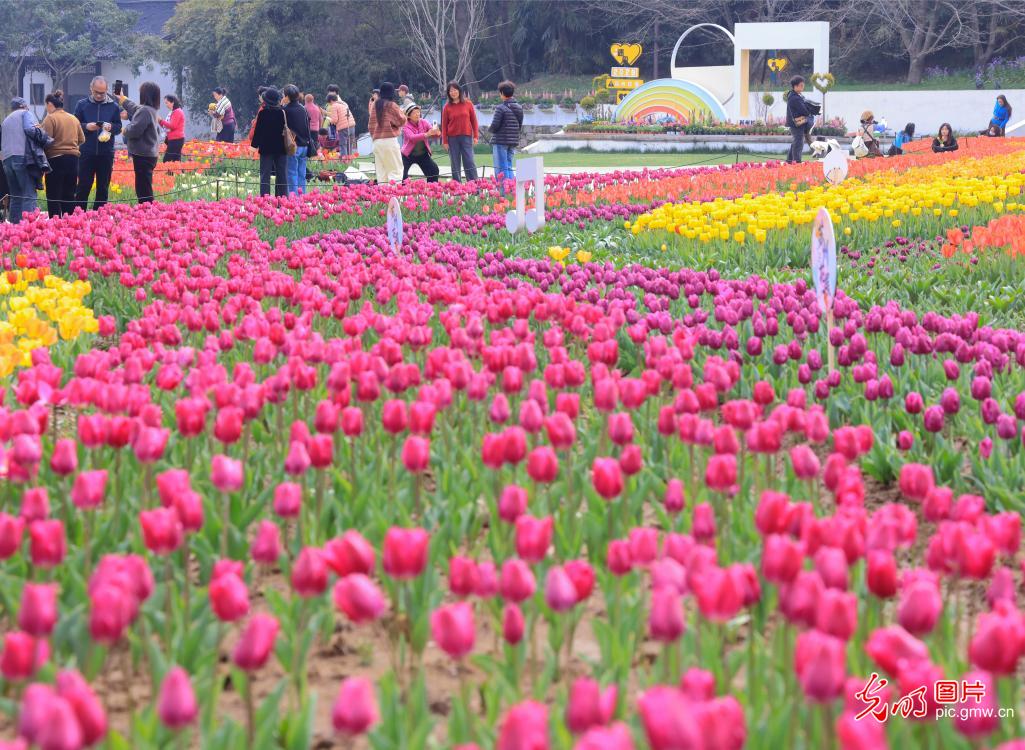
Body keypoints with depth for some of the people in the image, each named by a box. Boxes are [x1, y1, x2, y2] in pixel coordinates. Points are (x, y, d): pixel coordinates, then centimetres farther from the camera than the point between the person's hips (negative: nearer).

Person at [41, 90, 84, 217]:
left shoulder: (50, 118, -7)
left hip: (56, 159, -6)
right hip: (73, 159, 6)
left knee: (53, 197, -1)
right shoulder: (74, 118, 10)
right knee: (69, 196, 11)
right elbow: (82, 139, 12)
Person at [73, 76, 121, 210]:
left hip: (106, 154, 1)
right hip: (87, 152, -1)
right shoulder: (82, 104, 4)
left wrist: (111, 127, -14)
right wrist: (86, 126, -15)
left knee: (103, 187, 7)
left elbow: (119, 127, 8)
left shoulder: (113, 106, 6)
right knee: (83, 186, 0)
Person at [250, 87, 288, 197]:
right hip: (281, 148, 2)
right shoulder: (282, 112, -3)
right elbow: (286, 129, 2)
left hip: (266, 148, -2)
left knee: (265, 175, 2)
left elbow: (257, 130, -5)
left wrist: (255, 144, 5)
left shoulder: (262, 113, -8)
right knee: (282, 175, 7)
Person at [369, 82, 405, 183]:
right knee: (395, 168, -3)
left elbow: (371, 123, 13)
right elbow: (402, 120, -3)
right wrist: (401, 113, 16)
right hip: (390, 140, -5)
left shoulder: (375, 105, 9)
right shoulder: (391, 105, -6)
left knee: (381, 169, 6)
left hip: (376, 141, 5)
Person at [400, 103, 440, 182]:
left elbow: (432, 132, -15)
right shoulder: (405, 125, -14)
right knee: (402, 175, -16)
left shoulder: (424, 122, -3)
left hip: (423, 154, 4)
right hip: (408, 155, -4)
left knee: (434, 170, -6)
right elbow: (412, 137, -31)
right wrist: (427, 134, -45)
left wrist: (437, 133, -41)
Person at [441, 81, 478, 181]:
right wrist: (444, 141, 0)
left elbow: (474, 120, 6)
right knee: (455, 164, 3)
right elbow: (444, 124, 5)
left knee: (469, 162, -4)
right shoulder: (447, 107, 4)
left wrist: (476, 136, 0)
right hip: (452, 138, 1)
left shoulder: (468, 104, 3)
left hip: (466, 137, -1)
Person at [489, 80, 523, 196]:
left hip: (500, 142, -7)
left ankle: (504, 192, -6)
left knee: (501, 169, -2)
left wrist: (492, 130, 5)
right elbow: (520, 125, 11)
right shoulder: (519, 108, 7)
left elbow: (494, 126, -16)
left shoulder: (501, 108, -14)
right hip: (513, 142, 7)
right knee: (509, 167, 16)